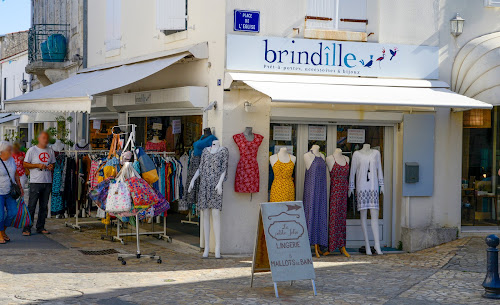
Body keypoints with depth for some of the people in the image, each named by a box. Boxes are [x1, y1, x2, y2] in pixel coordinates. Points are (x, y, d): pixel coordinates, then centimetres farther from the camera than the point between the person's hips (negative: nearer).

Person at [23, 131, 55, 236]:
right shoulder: (32, 150, -1)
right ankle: (27, 228, -3)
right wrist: (37, 165, -14)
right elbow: (25, 164, -2)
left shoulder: (50, 151, 14)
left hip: (47, 182, 5)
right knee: (31, 206, -7)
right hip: (35, 182, -5)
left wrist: (51, 167, 0)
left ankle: (40, 227, 16)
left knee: (44, 206, 8)